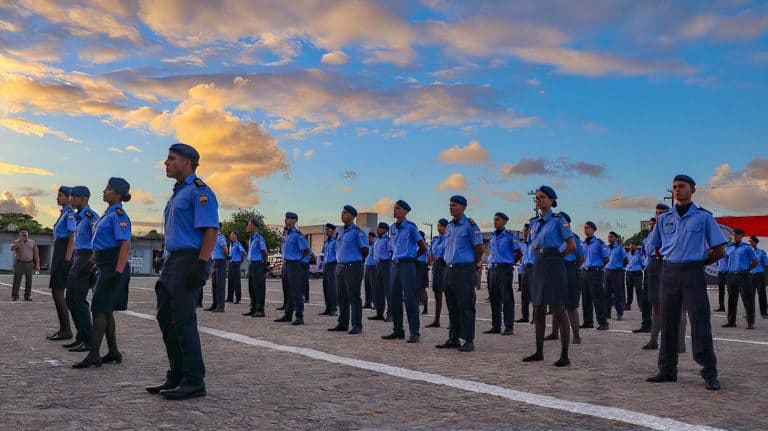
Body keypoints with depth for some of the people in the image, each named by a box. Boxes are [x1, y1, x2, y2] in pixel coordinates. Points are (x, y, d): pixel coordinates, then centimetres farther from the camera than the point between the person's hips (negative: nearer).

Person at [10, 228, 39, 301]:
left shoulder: (32, 242, 11)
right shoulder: (16, 242, 6)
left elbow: (36, 254, 10)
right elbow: (12, 248, -16)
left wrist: (37, 264, 3)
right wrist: (20, 241, -18)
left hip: (29, 263, 2)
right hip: (19, 263, -2)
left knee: (29, 280, 3)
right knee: (16, 280, -4)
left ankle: (27, 296, 10)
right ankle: (14, 296, 1)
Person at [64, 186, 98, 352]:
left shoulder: (91, 216, -13)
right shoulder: (79, 217, 17)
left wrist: (91, 263, -25)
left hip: (87, 258, -10)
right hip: (77, 258, 10)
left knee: (78, 299, -11)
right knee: (71, 299, 11)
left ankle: (89, 341, -6)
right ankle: (80, 338, 17)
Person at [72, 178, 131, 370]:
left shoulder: (119, 215, -13)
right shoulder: (108, 213, 18)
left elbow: (125, 245, -21)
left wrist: (118, 272, -26)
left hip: (113, 266, -10)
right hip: (105, 267, 10)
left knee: (99, 308, -9)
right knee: (106, 310, 12)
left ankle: (94, 355, -5)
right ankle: (113, 352, 19)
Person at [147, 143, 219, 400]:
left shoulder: (199, 191, -10)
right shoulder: (177, 193, 21)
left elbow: (210, 231, -18)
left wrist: (200, 265, -24)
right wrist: (169, 267, 22)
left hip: (190, 261, -10)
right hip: (173, 262, 10)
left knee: (183, 321, -8)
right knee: (166, 319, 13)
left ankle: (194, 382, 1)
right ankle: (176, 378, 23)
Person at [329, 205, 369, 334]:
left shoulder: (357, 231, -9)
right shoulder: (339, 231, 14)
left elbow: (365, 250, -9)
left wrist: (357, 260, 3)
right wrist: (340, 260, 16)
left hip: (353, 267, -8)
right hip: (340, 266, 8)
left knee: (354, 297, -5)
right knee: (342, 297, 11)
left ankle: (357, 325, -1)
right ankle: (343, 324, 18)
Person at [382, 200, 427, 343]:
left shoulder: (410, 226, -7)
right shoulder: (392, 228, 13)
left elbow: (423, 247, -2)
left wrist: (413, 256, 8)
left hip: (407, 264, -7)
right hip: (395, 264, 7)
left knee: (410, 299, -7)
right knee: (395, 298, 8)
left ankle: (414, 333, -3)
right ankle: (397, 331, 17)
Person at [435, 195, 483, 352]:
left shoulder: (470, 225, -8)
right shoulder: (449, 226, 15)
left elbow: (479, 247, -7)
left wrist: (476, 263, 1)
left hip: (465, 270, -8)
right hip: (449, 269, 8)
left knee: (466, 306, -6)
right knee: (452, 306, 11)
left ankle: (468, 341, -1)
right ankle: (453, 338, 19)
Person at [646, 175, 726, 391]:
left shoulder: (704, 217, 3)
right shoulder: (664, 218, 13)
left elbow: (719, 251, 4)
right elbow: (654, 247, 21)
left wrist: (698, 262, 5)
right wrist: (672, 260, 12)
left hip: (693, 274, -3)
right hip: (669, 273, 4)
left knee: (700, 322, -6)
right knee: (668, 322, 6)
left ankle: (710, 373, 2)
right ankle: (667, 370, 13)